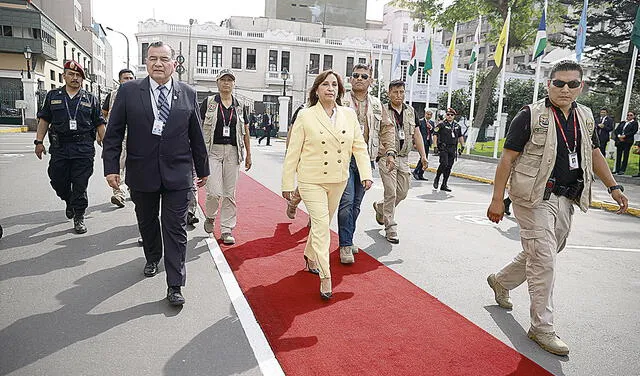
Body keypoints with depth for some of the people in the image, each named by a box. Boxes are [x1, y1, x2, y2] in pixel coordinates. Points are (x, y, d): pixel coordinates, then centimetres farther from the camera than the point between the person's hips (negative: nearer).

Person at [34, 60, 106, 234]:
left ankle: (79, 217, 10)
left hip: (84, 149, -2)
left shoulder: (90, 99, 9)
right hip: (59, 147, 2)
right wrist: (39, 141, 5)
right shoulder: (52, 96, 12)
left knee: (80, 184, -1)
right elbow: (44, 120, 12)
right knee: (58, 181, 8)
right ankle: (70, 202, 38)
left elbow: (99, 124, 8)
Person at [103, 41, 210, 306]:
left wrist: (203, 169, 11)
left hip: (177, 175, -1)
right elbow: (114, 133, 1)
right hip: (142, 173, 1)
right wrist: (111, 167, -5)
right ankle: (152, 259, 46)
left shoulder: (188, 94, 2)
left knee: (175, 229, -1)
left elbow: (196, 136, 7)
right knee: (147, 223, 19)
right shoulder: (128, 91, 0)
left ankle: (174, 286, 6)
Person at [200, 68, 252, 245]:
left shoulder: (239, 106, 11)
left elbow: (245, 131, 16)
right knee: (215, 192, -11)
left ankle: (227, 230, 14)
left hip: (232, 152, 3)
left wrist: (248, 154, 14)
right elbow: (198, 126, 1)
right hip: (212, 150, -3)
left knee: (230, 194, 4)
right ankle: (210, 217, 20)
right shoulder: (208, 102, 2)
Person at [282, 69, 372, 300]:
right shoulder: (305, 116, -6)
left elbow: (359, 146, 5)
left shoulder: (349, 115, 4)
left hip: (338, 181, 4)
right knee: (321, 225, -9)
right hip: (312, 181, -4)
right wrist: (287, 184, -4)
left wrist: (366, 174, -7)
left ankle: (310, 256, 42)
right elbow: (293, 152, -4)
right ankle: (325, 277, -2)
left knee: (323, 223, 18)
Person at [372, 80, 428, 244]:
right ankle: (390, 228, 5)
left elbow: (417, 134, 13)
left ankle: (380, 207, 36)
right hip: (387, 158, -6)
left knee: (402, 193, 10)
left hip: (403, 158, 6)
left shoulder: (410, 111, 11)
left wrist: (423, 156, 6)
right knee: (391, 193, -7)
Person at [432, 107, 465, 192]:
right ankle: (436, 179, 3)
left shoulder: (457, 125, 14)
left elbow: (460, 136, 26)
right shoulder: (441, 124, -3)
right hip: (443, 148, -5)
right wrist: (435, 146, -14)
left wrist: (462, 146, 20)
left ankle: (444, 185, 11)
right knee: (444, 164, -19)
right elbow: (435, 134, -7)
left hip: (453, 149, 5)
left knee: (449, 167, 4)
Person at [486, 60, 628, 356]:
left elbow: (593, 154, 23)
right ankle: (542, 328, 8)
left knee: (538, 255, 18)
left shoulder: (585, 117, 10)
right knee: (543, 260, -5)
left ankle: (501, 281, 43)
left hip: (565, 201, 7)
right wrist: (497, 200, -14)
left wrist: (613, 187, 16)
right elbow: (507, 159, -11)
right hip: (534, 199, -7)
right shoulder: (531, 115, -10)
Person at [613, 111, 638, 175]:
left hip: (628, 141, -4)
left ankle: (622, 170, -6)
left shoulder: (635, 123, 7)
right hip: (619, 140, 4)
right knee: (618, 155, 2)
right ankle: (617, 169, 5)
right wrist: (619, 136, -7)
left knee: (625, 155, -5)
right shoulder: (622, 122, 20)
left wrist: (624, 136, -13)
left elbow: (634, 131, -5)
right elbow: (616, 130, 12)